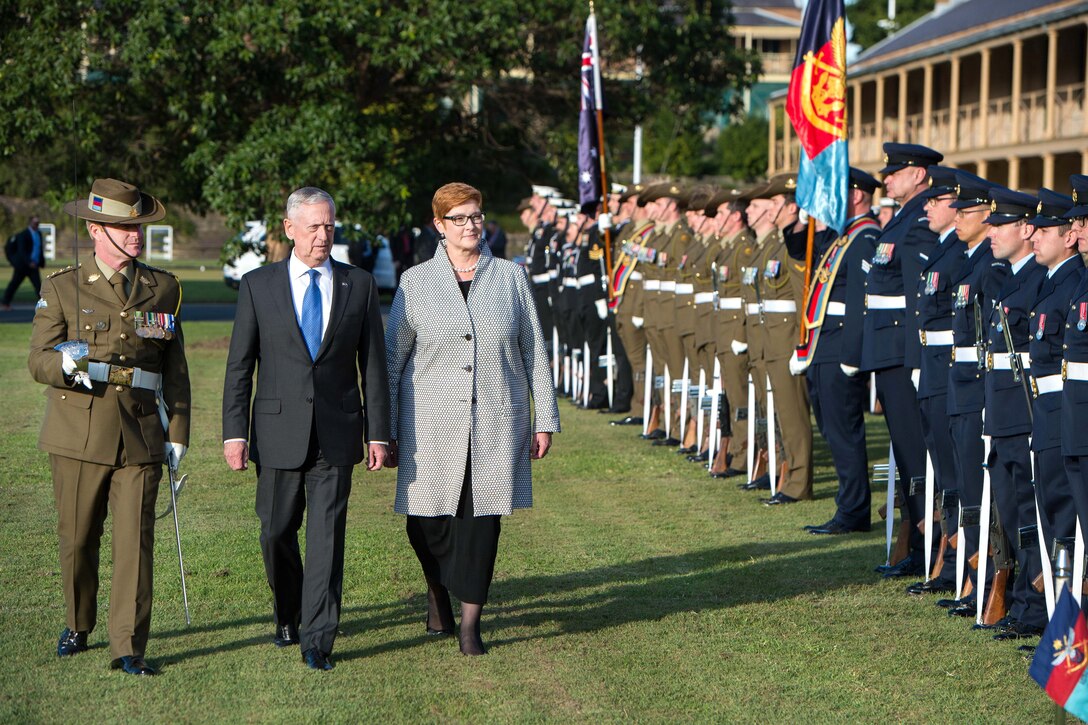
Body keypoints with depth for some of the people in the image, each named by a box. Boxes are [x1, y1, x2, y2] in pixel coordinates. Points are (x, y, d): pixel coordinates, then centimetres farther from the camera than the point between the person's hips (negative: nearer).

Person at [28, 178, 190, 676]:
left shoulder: (163, 289, 10)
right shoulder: (61, 289, 3)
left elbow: (175, 369, 12)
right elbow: (39, 360, -4)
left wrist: (178, 431, 6)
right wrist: (71, 364, -27)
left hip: (140, 438, 1)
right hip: (78, 435, 0)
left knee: (135, 541, -7)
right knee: (77, 540, 9)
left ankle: (128, 648, -3)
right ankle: (77, 627, 31)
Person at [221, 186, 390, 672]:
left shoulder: (359, 286, 5)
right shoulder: (258, 285, 3)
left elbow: (373, 364, 6)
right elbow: (239, 366, 3)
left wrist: (378, 432, 1)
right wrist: (234, 431, -4)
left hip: (337, 432, 0)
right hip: (278, 431, 0)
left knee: (326, 536, -4)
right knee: (277, 531, 8)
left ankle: (318, 640, 0)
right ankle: (286, 614, 32)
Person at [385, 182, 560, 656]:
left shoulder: (510, 277, 6)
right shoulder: (416, 282, 4)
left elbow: (534, 353, 9)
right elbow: (392, 359, 7)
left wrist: (545, 419, 6)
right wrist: (386, 430, 4)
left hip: (496, 422, 0)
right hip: (432, 424, 0)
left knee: (483, 519, -3)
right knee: (427, 521, 2)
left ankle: (470, 622, 7)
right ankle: (437, 595, 32)